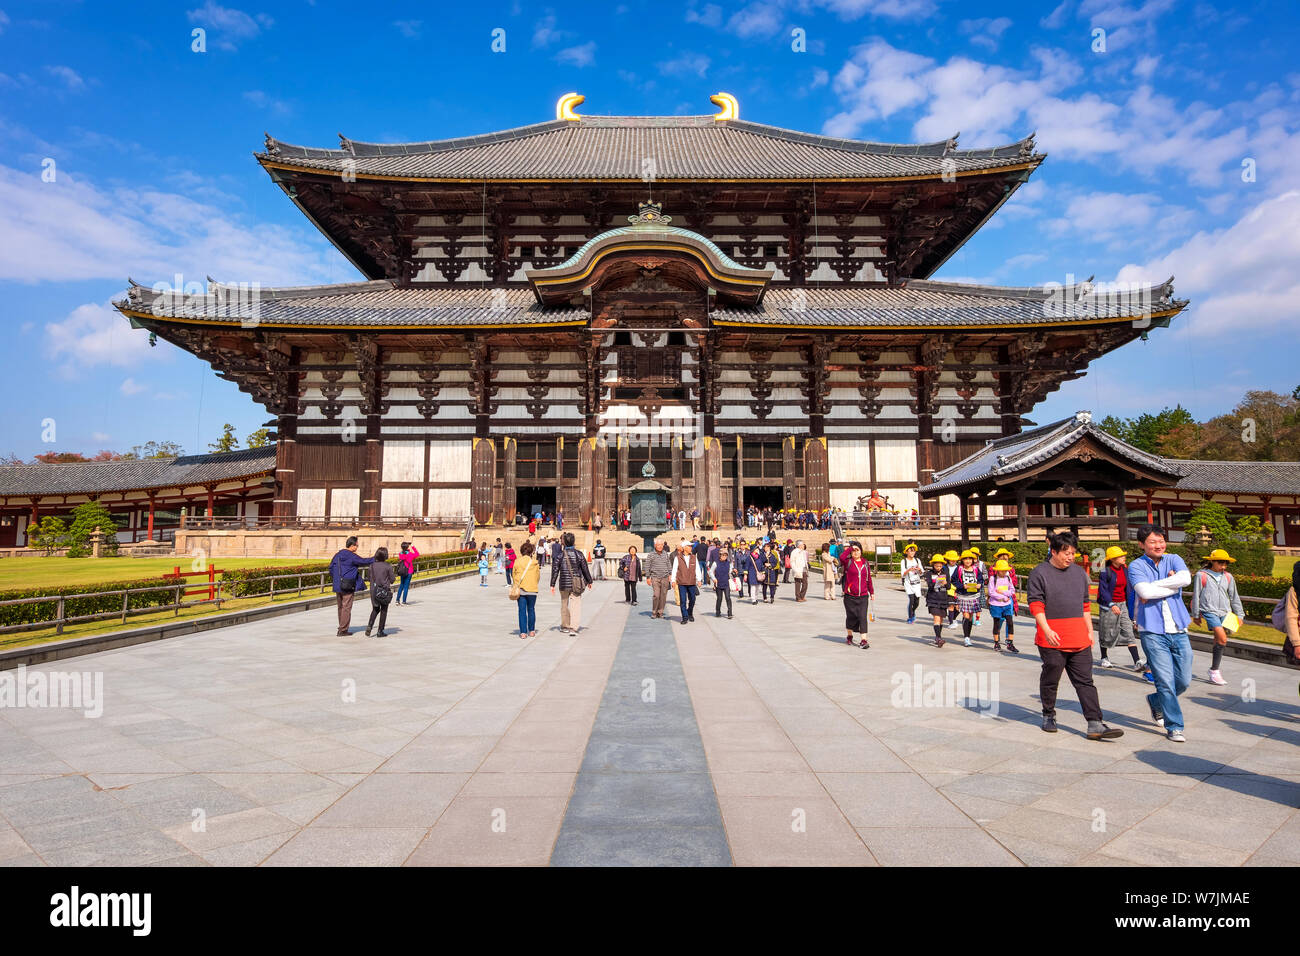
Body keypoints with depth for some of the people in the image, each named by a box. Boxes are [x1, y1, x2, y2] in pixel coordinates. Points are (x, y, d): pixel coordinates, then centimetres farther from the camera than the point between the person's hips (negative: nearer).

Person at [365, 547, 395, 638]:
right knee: (384, 610, 8)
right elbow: (391, 580, -4)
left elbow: (370, 578, 6)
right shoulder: (388, 566, -10)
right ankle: (380, 631, 9)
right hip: (385, 591, -3)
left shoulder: (372, 565, 0)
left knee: (375, 609, 20)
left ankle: (370, 625, 0)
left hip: (374, 590, 3)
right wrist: (394, 575, 15)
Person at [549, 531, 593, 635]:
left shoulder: (559, 555, -4)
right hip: (576, 584, 0)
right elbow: (585, 569, 4)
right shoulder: (579, 554, -2)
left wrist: (552, 585, 3)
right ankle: (574, 627, -11)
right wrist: (589, 581, 16)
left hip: (564, 584, 1)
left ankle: (565, 626, 27)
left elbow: (555, 571, -3)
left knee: (564, 604, 16)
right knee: (576, 604, 0)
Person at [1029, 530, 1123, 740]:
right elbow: (1036, 605, -10)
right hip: (1052, 640, -5)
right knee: (1050, 680, 8)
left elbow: (1085, 605, 21)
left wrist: (1090, 632, 18)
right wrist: (1047, 631, -21)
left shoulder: (1079, 573, 14)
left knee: (1085, 682, 2)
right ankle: (1049, 716, 25)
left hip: (1079, 640, 5)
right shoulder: (1039, 574, -5)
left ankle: (1095, 725, 2)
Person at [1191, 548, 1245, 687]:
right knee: (1222, 639, -18)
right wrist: (1196, 615, 5)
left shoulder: (1228, 577, 12)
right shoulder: (1201, 575, -1)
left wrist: (1239, 615, 17)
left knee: (1219, 640, 7)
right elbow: (1196, 596, 3)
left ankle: (1214, 668, 23)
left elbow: (1234, 597, 20)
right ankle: (1214, 672, -9)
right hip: (1209, 611, -5)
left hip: (1225, 612, 5)